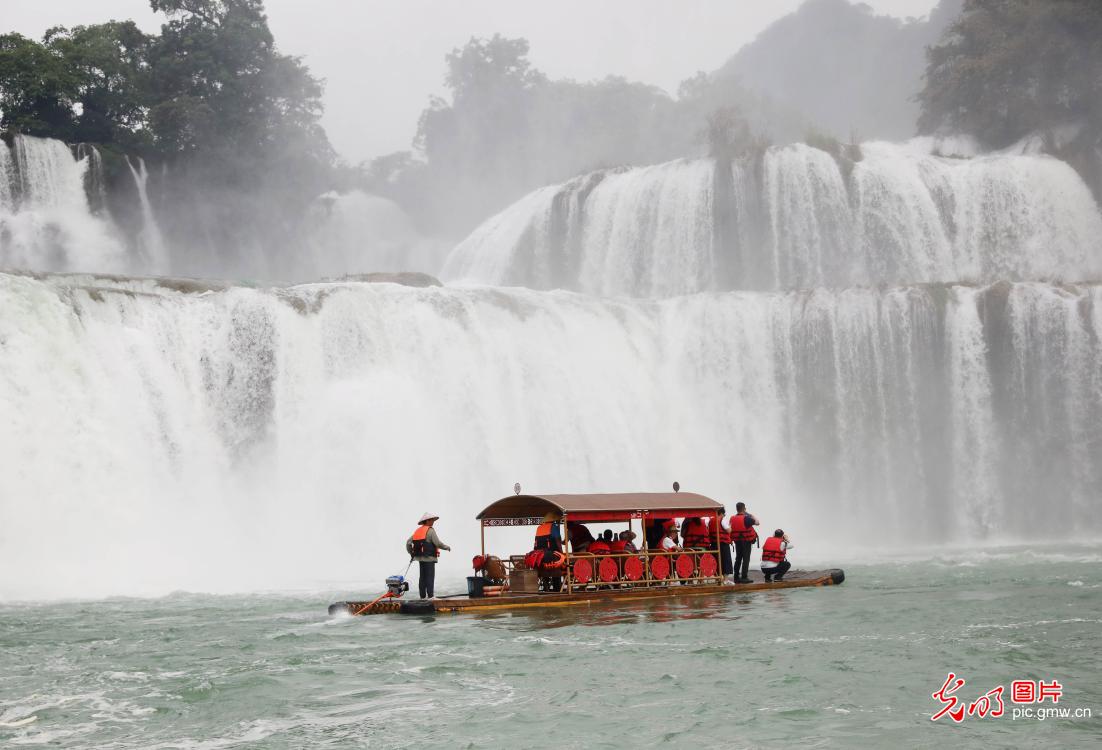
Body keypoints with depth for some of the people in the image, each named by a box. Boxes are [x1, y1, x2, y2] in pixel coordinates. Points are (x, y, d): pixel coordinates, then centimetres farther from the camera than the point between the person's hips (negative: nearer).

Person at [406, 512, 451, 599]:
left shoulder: (417, 531, 12)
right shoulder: (430, 530, -9)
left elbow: (408, 542, 9)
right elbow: (438, 543, -16)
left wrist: (411, 553, 19)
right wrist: (447, 547, 0)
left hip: (420, 558, 7)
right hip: (429, 558, -7)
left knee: (422, 577, 9)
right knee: (430, 577, -6)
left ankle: (422, 595, 9)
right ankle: (430, 595, -9)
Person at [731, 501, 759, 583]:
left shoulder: (733, 519, 2)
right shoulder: (746, 518, -16)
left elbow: (731, 530, 9)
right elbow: (757, 522, -7)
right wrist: (752, 516, 9)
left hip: (737, 541, 6)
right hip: (746, 541, -6)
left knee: (738, 558, 15)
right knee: (746, 559, -2)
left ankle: (736, 577, 18)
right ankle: (744, 577, -6)